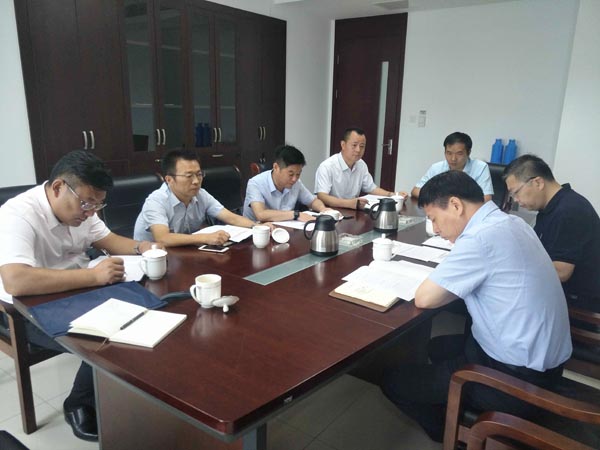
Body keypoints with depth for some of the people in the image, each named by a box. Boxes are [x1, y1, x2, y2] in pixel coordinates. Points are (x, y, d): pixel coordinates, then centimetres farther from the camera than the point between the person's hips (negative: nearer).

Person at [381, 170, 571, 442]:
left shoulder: (480, 237, -25)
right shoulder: (511, 223, 3)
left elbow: (423, 298, -21)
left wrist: (456, 287, -4)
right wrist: (460, 284, 0)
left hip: (518, 379, -9)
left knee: (393, 380, 2)